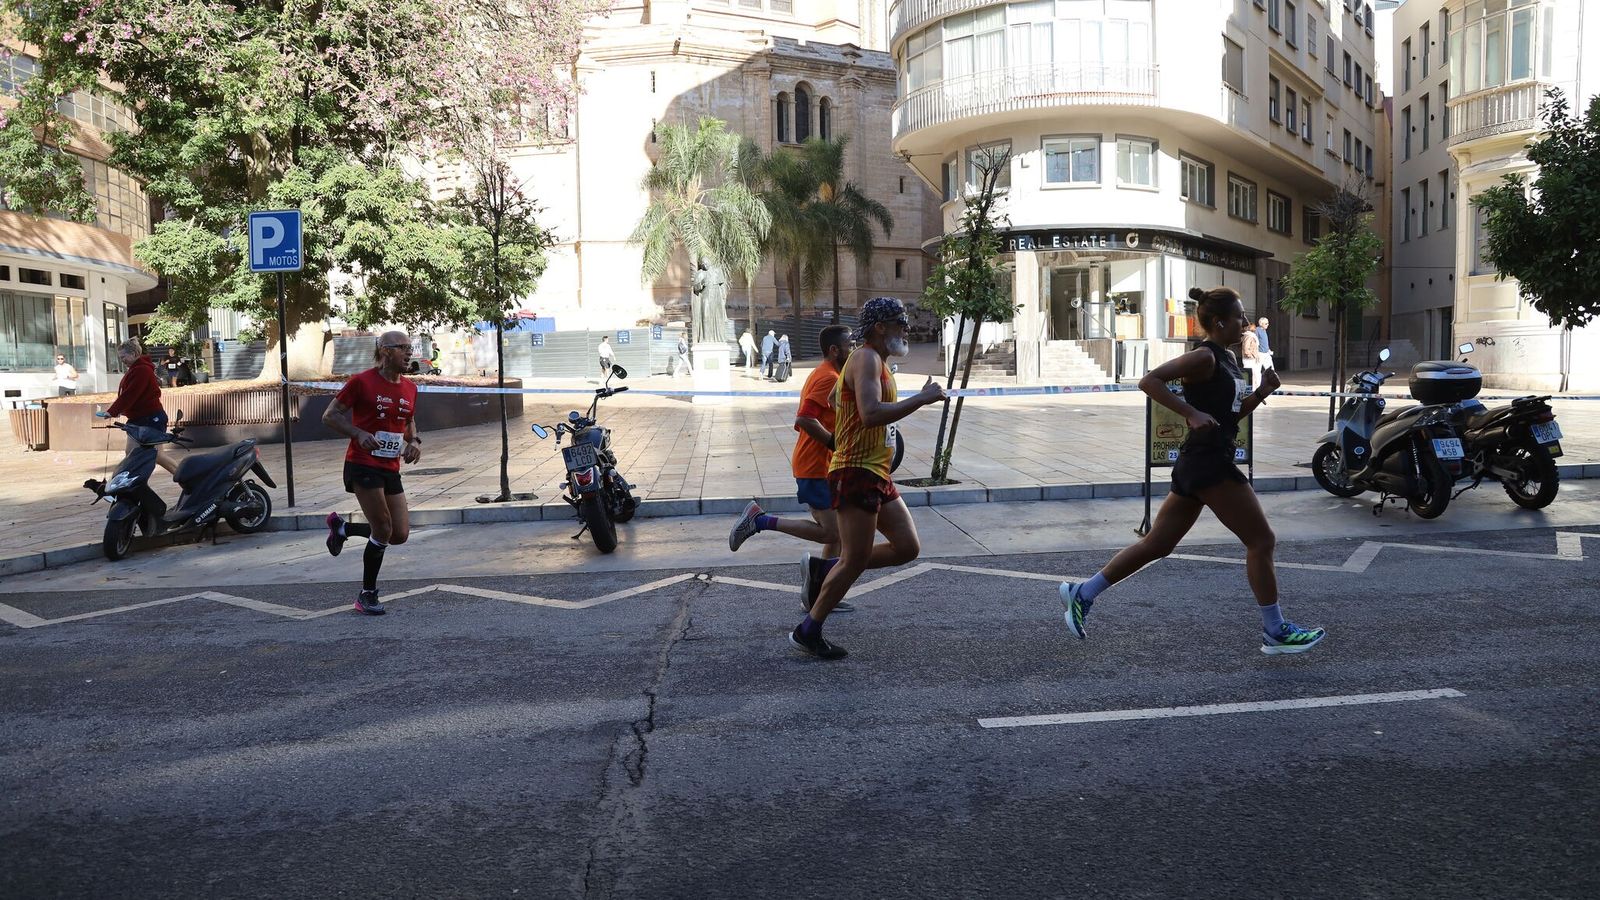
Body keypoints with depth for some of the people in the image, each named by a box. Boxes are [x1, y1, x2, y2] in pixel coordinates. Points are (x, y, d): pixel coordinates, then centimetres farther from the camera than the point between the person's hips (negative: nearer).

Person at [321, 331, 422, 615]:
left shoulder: (409, 388, 9)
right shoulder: (362, 382, -8)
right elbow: (329, 416, -5)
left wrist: (414, 441, 3)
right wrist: (359, 433, -20)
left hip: (391, 469, 7)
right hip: (363, 465, -7)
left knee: (400, 535, 3)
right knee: (383, 530, -9)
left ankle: (341, 527, 27)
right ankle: (367, 595, 9)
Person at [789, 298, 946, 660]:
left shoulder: (875, 360, 19)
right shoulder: (866, 359, -14)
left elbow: (834, 398, 34)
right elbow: (872, 414, -30)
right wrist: (922, 398, -25)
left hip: (876, 475, 10)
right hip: (857, 471, -10)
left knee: (907, 548, 7)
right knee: (855, 561, -6)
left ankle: (824, 571, 16)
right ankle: (808, 632, 7)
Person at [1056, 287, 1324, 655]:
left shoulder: (1227, 360, 17)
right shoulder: (1205, 357, -12)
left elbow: (1232, 414, 23)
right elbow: (1150, 380, -21)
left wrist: (1261, 393, 7)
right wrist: (1192, 413, -25)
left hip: (1199, 465, 10)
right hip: (1209, 463, -10)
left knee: (1156, 545, 11)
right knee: (1261, 541, 0)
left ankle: (1082, 593, 13)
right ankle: (1275, 632, 10)